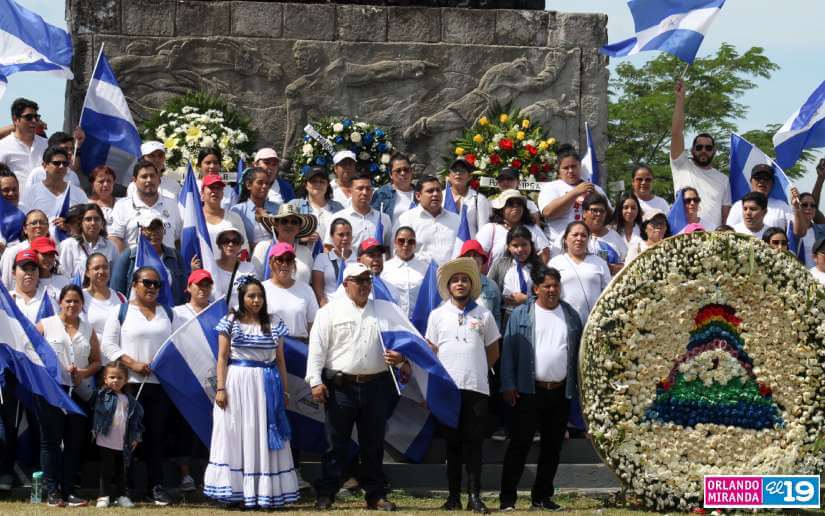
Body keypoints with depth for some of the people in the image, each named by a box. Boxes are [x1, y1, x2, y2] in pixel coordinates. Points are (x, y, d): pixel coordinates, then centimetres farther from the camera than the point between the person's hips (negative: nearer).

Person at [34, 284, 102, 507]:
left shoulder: (88, 330, 14)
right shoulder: (45, 325, 5)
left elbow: (97, 361, 14)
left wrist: (84, 372, -5)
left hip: (79, 392, 4)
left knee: (75, 442, 3)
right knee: (51, 440, -2)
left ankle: (68, 491, 8)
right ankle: (52, 491, 0)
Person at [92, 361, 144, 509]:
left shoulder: (130, 400, 9)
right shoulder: (102, 396, -1)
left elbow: (137, 416, 16)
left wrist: (136, 437, 13)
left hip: (123, 444, 3)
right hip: (106, 442, -3)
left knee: (121, 471, 11)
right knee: (106, 470, 0)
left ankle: (121, 496, 20)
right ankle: (104, 496, 7)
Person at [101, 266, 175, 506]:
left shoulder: (167, 313, 14)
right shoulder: (122, 312, 2)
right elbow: (108, 345, -3)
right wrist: (132, 364, -13)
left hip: (161, 383, 3)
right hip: (131, 383, -3)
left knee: (157, 434, 3)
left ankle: (156, 486, 6)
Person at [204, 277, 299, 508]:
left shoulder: (274, 325, 8)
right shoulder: (230, 322, 1)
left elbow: (280, 360, 11)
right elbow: (222, 357, -1)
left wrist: (285, 390, 8)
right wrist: (221, 388, -9)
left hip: (266, 386, 2)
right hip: (237, 384, -2)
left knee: (264, 438, 2)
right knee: (236, 437, -1)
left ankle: (265, 491, 5)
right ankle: (238, 491, 2)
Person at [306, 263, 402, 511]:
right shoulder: (330, 311, 2)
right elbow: (317, 348, -3)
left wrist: (399, 357, -6)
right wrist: (315, 381, -11)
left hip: (375, 386, 3)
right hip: (341, 386, -3)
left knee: (373, 444, 8)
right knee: (336, 444, 0)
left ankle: (376, 495, 15)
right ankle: (325, 495, 5)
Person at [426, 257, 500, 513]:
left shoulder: (484, 315, 9)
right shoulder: (437, 315, 9)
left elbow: (493, 352, 16)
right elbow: (431, 352, 8)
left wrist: (476, 372, 10)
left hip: (477, 388, 0)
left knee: (474, 442, -3)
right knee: (452, 443, 3)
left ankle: (474, 496, -2)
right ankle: (453, 496, 7)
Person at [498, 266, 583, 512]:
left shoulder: (571, 315, 9)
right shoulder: (521, 315, 0)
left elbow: (579, 351, 13)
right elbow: (508, 351, -2)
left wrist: (580, 385, 7)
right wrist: (508, 385, -9)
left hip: (560, 392, 4)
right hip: (529, 391, -4)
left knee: (552, 447, 9)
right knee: (519, 445, -3)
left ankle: (542, 496, 18)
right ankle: (507, 497, -1)